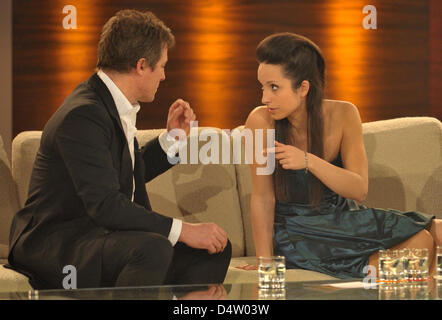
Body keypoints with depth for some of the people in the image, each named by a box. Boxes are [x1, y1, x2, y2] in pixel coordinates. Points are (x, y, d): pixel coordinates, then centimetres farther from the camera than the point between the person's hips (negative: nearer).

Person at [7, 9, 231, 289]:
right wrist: (183, 229, -26)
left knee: (217, 247, -1)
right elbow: (105, 205, -27)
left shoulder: (118, 108, 11)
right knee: (152, 249, -36)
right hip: (56, 242, -10)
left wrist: (172, 137, 17)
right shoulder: (83, 115, -20)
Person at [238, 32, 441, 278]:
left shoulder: (343, 115, -9)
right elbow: (262, 197, -10)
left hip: (342, 217, 4)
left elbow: (359, 190, -14)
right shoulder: (261, 122, -16)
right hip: (295, 233, -4)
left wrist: (308, 161, -28)